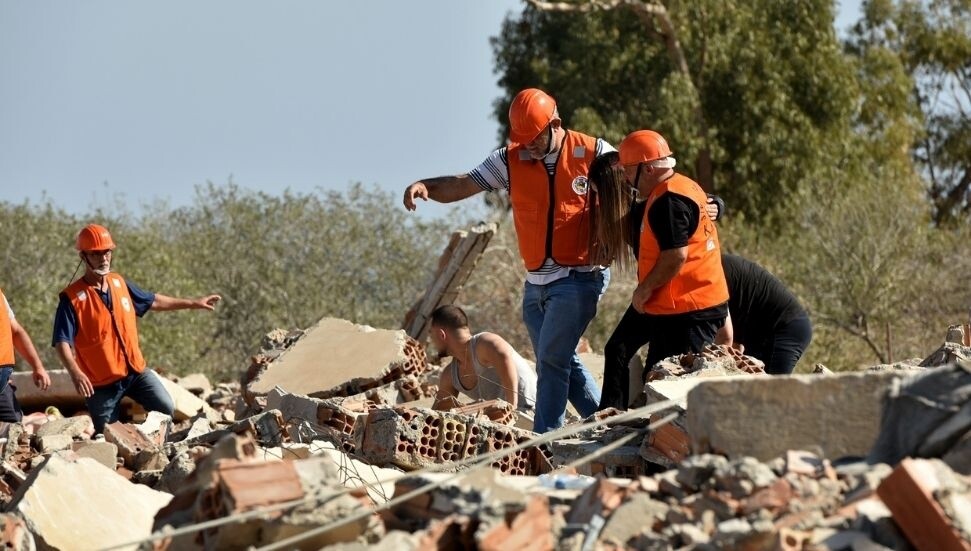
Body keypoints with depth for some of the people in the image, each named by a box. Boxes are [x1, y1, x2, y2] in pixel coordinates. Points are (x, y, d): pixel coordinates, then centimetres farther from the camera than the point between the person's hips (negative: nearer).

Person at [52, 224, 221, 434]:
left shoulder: (119, 283, 7)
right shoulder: (72, 298, -13)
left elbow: (152, 301, 24)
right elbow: (62, 343, -21)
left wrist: (193, 303, 28)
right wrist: (75, 373, -38)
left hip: (136, 371, 5)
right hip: (101, 382, -5)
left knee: (166, 409, -10)